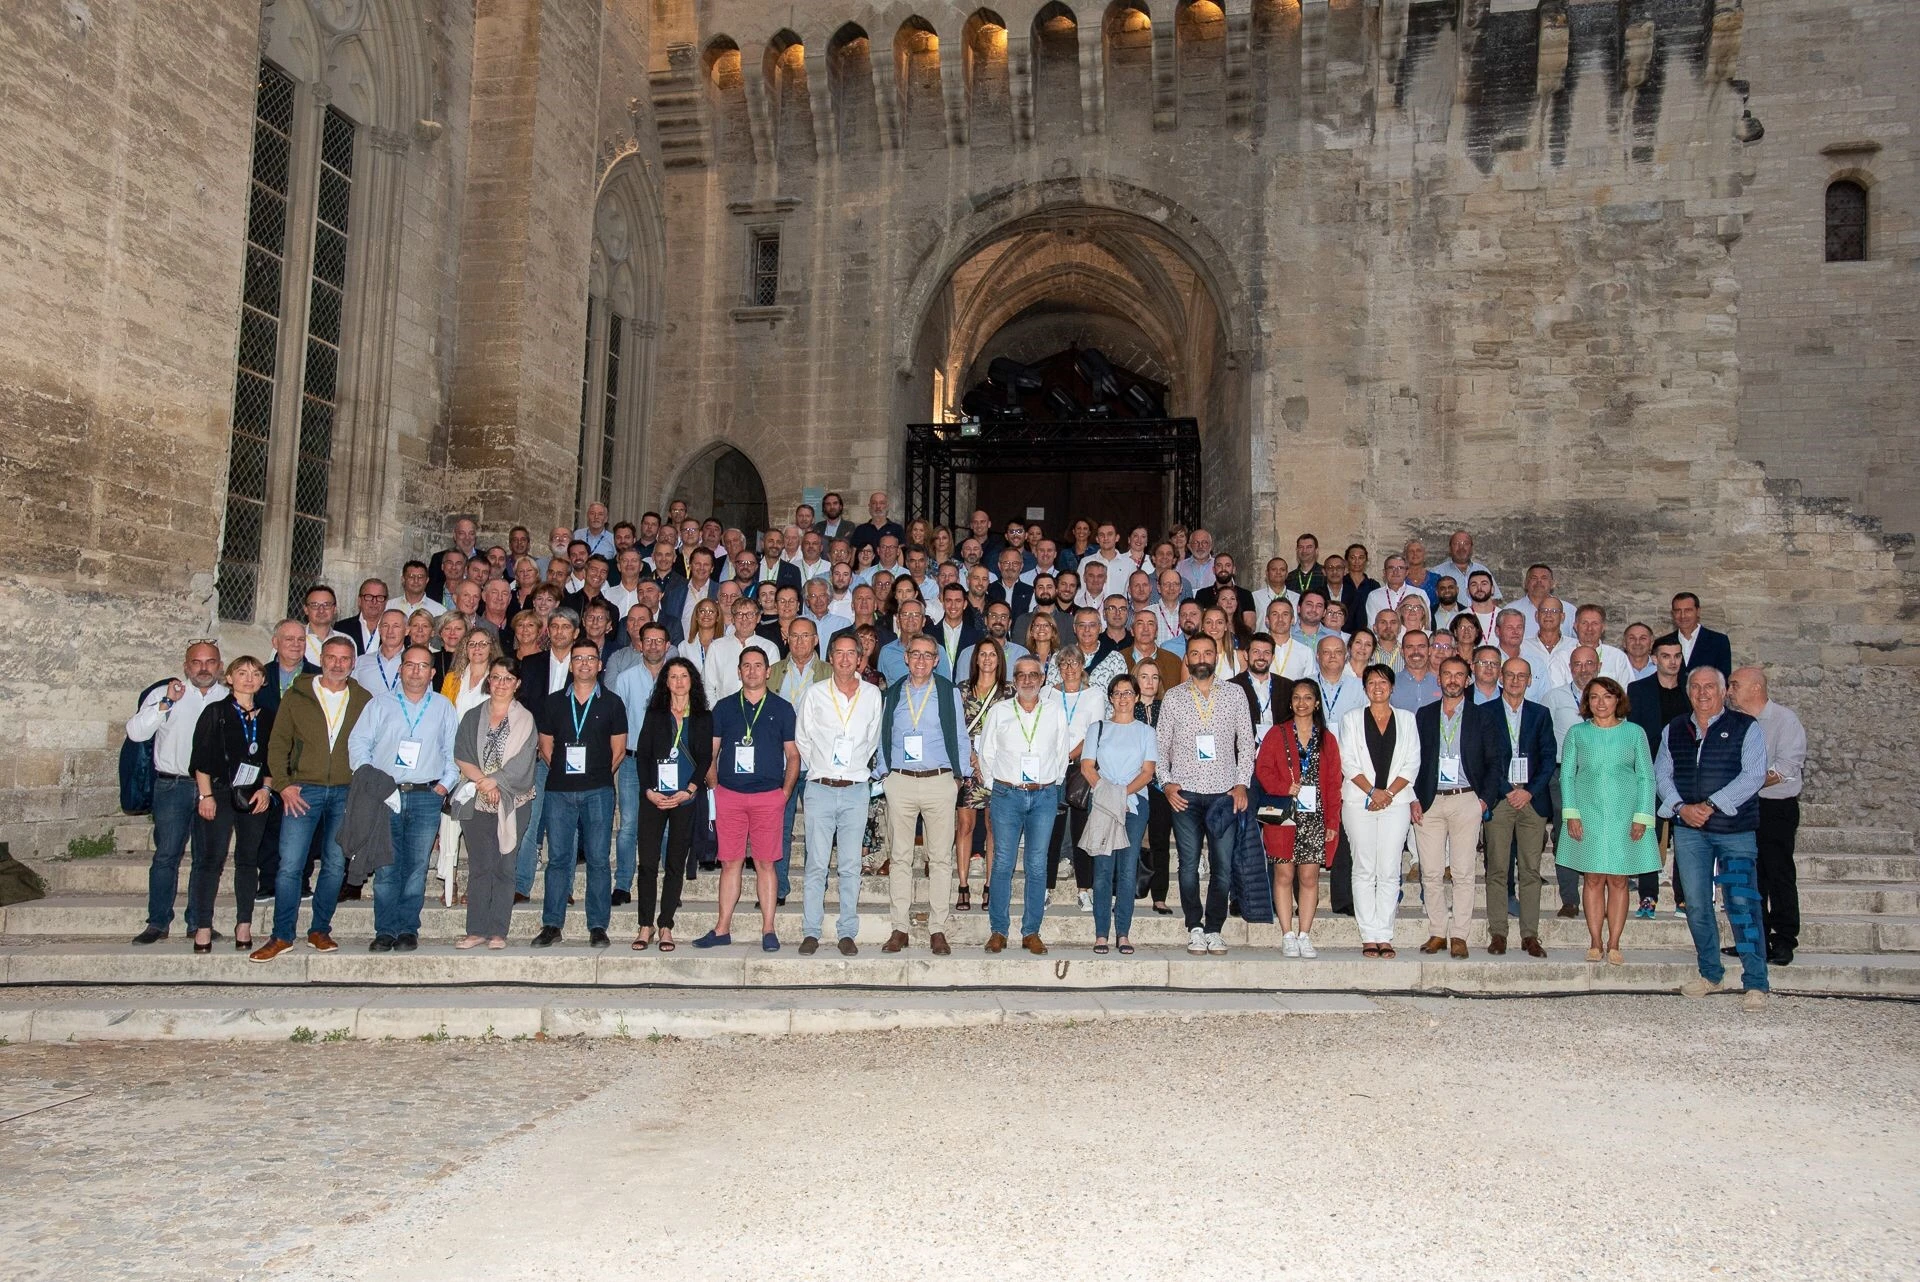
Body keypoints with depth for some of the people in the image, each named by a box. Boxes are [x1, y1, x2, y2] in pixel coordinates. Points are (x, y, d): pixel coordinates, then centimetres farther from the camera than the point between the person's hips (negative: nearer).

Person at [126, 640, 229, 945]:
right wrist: (165, 704, -13)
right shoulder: (164, 693, 7)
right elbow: (135, 732, -3)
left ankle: (200, 923, 14)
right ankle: (158, 923, 4)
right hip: (173, 785, -1)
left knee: (208, 857, 5)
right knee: (166, 855, -4)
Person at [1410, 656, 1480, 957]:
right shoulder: (1424, 715, 11)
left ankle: (1459, 935, 5)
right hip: (1430, 801, 2)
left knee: (1463, 873, 0)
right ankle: (1437, 933, 11)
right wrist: (1415, 799, 0)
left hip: (1465, 800, -2)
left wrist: (1484, 798, -3)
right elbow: (1414, 759, 9)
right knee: (1431, 873, 2)